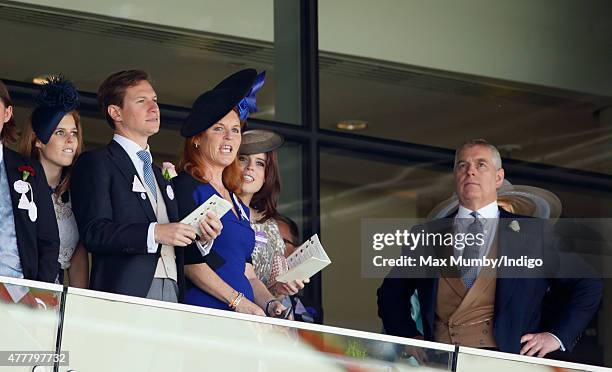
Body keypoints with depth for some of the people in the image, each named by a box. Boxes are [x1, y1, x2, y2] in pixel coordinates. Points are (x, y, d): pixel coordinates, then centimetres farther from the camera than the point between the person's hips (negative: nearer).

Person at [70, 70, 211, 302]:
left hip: (171, 292, 6)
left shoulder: (160, 174, 26)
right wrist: (155, 233, -17)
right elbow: (94, 233, -11)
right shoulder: (96, 163, 3)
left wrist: (201, 237, 3)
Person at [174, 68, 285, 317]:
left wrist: (270, 305, 3)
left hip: (241, 319, 7)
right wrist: (239, 302, -14)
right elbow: (189, 261, -10)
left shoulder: (239, 205, 24)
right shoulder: (185, 187, 0)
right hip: (202, 312, -7)